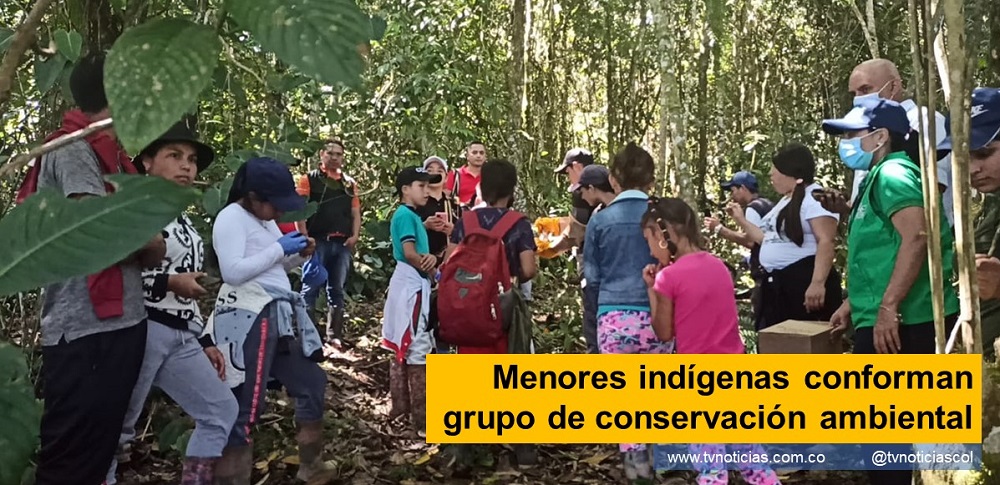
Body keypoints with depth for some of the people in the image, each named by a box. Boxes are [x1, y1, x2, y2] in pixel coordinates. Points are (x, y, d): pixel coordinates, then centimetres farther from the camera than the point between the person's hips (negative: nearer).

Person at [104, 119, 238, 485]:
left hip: (180, 335, 9)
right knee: (117, 426, -1)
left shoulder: (182, 221, 20)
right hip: (141, 330, -9)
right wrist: (169, 281, -18)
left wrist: (204, 340, 21)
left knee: (222, 410, 10)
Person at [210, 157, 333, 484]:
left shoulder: (264, 220, 17)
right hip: (249, 320, -10)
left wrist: (299, 256, 7)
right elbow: (232, 272, -20)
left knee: (312, 382, 17)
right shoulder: (231, 217, -9)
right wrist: (279, 249, -13)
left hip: (278, 317, 10)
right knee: (244, 406, -7)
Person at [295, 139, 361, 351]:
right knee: (311, 288, -5)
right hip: (317, 241, -4)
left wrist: (355, 236, 2)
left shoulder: (350, 183, 17)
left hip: (343, 243, 4)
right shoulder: (309, 179, 3)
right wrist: (305, 237, -12)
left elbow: (355, 212, 17)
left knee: (337, 290, 8)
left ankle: (334, 335, 13)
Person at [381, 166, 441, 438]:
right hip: (412, 286, -10)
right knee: (417, 349, -8)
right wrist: (432, 270, -7)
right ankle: (422, 420, -4)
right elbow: (409, 252, -22)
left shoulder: (412, 215, 15)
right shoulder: (406, 215, -13)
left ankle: (401, 404, 28)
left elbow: (421, 251, 11)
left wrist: (431, 258, -11)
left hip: (411, 285, 10)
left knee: (402, 346, 16)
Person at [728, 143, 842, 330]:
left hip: (804, 282, -10)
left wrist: (818, 282, -28)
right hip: (776, 284, 10)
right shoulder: (785, 201, 21)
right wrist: (741, 219, 24)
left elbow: (825, 241, -19)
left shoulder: (814, 197, -10)